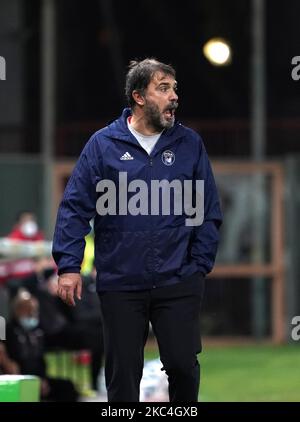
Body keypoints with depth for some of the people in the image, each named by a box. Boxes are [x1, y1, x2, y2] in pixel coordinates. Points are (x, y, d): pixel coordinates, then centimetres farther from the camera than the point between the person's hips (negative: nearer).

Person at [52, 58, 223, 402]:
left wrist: (200, 266, 0)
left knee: (183, 364, 1)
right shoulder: (103, 144, 1)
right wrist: (68, 266, -8)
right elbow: (75, 207, 0)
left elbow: (209, 212, 8)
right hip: (120, 284, -1)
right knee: (123, 372, 5)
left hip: (178, 282, 1)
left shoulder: (189, 144, 5)